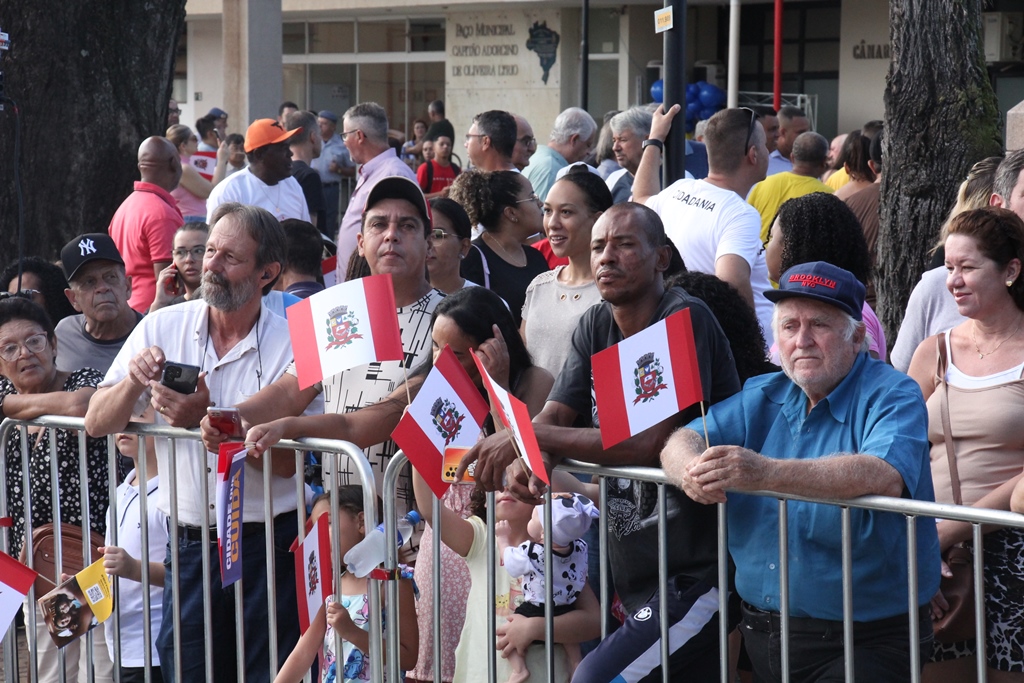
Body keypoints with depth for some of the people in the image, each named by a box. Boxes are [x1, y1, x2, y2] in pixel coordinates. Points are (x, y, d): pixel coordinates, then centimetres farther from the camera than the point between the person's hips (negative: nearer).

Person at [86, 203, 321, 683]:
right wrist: (134, 382, -14)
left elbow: (287, 460, -15)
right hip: (190, 544, 3)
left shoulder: (291, 345, -7)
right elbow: (97, 423, 5)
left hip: (269, 543, -3)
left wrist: (207, 418, -25)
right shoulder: (161, 328, 4)